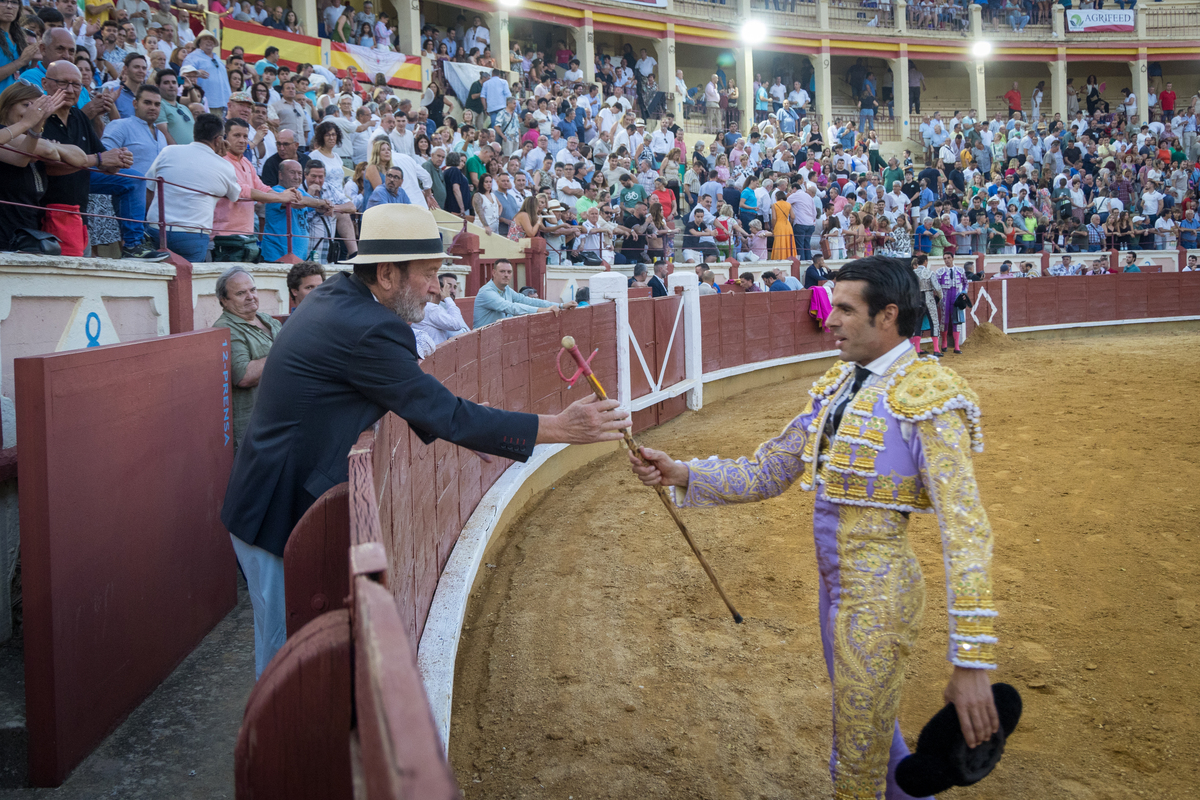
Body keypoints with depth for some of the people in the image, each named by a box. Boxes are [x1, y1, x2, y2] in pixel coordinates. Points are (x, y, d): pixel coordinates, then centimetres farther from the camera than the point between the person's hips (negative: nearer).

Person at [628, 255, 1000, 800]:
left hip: (878, 594, -8)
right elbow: (767, 473, 11)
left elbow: (965, 531, -23)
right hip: (834, 586, 8)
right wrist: (681, 475, -4)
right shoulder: (836, 387, 6)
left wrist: (971, 662, -28)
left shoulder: (929, 397, -18)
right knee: (868, 725, 25)